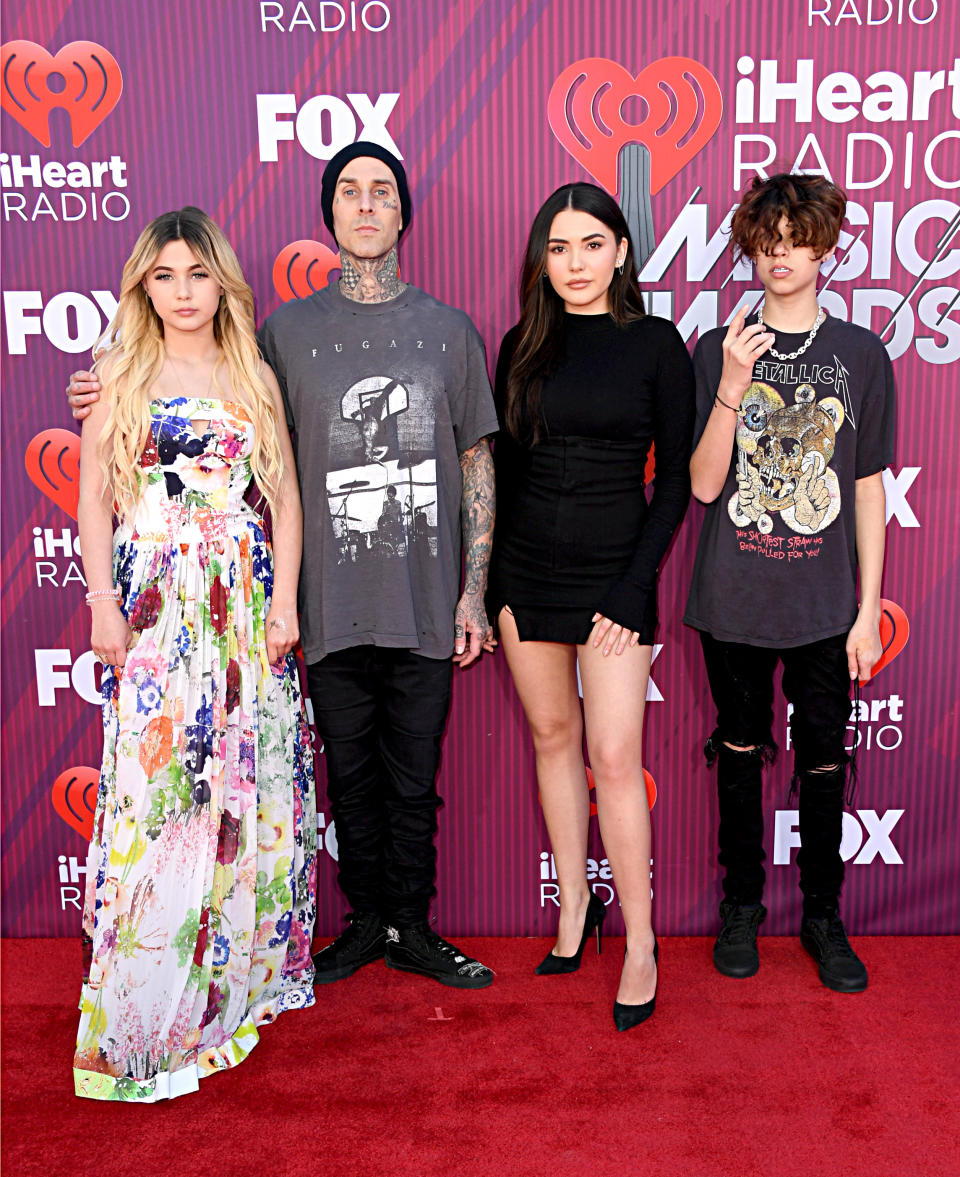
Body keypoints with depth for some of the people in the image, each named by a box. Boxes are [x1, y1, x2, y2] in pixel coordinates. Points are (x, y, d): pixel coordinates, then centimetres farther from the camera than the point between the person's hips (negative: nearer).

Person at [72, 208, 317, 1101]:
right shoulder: (119, 378, 6)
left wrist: (284, 599, 0)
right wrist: (103, 602, -5)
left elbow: (285, 496, 8)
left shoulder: (254, 378, 11)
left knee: (247, 775, 5)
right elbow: (95, 499, 3)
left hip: (244, 600, 3)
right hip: (152, 602, -2)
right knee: (155, 778, -5)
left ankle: (237, 972, 23)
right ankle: (143, 1012, 7)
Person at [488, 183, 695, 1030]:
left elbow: (675, 477, -3)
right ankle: (575, 903, 29)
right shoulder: (523, 346, 6)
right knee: (553, 736, 12)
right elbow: (502, 469, 10)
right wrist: (490, 585, 4)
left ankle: (640, 943, 10)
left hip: (613, 570, -3)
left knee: (614, 755, -5)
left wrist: (634, 587, -11)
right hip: (526, 568, 4)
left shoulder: (655, 344, -2)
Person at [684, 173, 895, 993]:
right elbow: (703, 485, -5)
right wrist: (731, 390, -19)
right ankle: (742, 907, 30)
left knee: (824, 762, 8)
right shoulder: (718, 350, 1)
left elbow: (868, 489, 4)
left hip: (824, 604, 0)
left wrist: (869, 607, 1)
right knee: (741, 755, 12)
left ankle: (823, 916, 28)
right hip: (734, 599, 0)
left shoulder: (861, 354, 3)